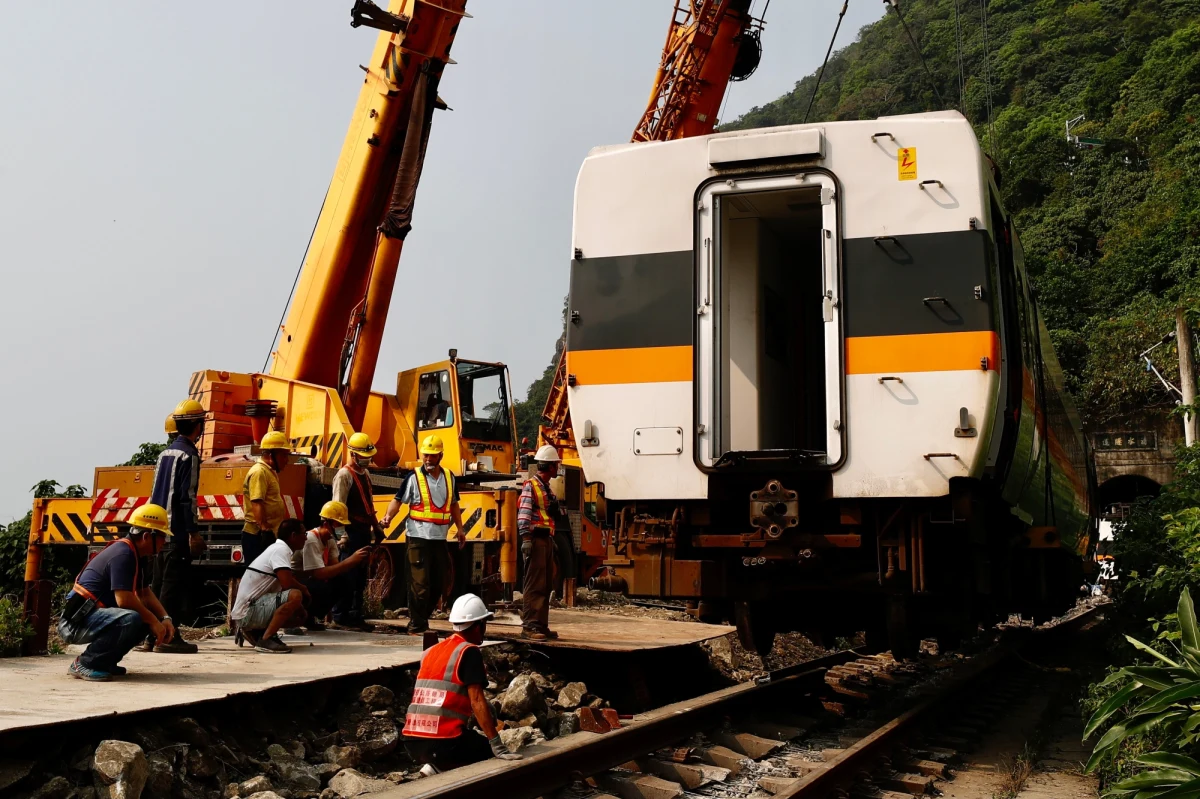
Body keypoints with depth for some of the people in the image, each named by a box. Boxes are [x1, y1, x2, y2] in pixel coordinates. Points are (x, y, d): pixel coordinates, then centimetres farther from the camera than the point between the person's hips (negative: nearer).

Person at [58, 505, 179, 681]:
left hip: (92, 616, 10)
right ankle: (84, 664, -16)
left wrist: (165, 618, 3)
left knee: (145, 619, 8)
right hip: (77, 622, -10)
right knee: (132, 619, -32)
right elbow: (124, 600, -24)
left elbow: (146, 594, 17)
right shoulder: (123, 554, -18)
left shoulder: (131, 554, 14)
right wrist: (154, 621, -13)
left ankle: (104, 661, 9)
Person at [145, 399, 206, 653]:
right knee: (174, 584, -6)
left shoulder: (165, 453, 15)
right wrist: (194, 532, -15)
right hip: (177, 531, -9)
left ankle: (152, 636, 14)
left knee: (159, 583, 11)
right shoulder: (188, 455, -11)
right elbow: (188, 497, -17)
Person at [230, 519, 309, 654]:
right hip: (247, 611, -10)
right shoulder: (280, 550, -16)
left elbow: (286, 581, 21)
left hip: (256, 606, 10)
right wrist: (305, 591, -7)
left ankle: (254, 631, 14)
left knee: (301, 615, 14)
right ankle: (266, 640, -19)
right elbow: (287, 583, -26)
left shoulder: (278, 548, 14)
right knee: (295, 596, -28)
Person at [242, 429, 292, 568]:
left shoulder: (270, 472, 18)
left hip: (269, 533, 10)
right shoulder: (259, 472, -14)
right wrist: (265, 530, -28)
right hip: (258, 535, -10)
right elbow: (257, 504, -23)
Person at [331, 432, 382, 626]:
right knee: (349, 573, -5)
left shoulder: (365, 474, 14)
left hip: (364, 530, 9)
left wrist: (376, 526, 20)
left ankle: (355, 614, 20)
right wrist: (343, 533, -23)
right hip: (352, 531, -9)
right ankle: (341, 614, 4)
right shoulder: (344, 475, -12)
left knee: (361, 574, 12)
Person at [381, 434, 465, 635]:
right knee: (420, 584, -7)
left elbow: (454, 504, 20)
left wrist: (460, 528, 15)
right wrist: (388, 516, -24)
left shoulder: (449, 477, 11)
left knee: (439, 584, 9)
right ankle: (416, 626, 0)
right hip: (419, 538, -5)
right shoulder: (414, 478, -4)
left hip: (440, 539, 5)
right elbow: (398, 500, -6)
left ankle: (422, 619, 21)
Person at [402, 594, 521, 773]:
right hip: (443, 743, -8)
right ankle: (439, 768, -7)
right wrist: (498, 746, -12)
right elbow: (477, 701, -13)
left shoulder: (431, 651, 15)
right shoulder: (469, 652, -7)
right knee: (492, 752, 11)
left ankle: (436, 766, 6)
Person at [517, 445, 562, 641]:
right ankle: (529, 626, -11)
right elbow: (523, 514, -17)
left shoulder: (546, 488, 20)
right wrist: (526, 538, -24)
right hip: (535, 540, -9)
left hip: (546, 540, 9)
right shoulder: (530, 486, -8)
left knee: (545, 586, 11)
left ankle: (541, 625, 16)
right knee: (534, 585, -11)